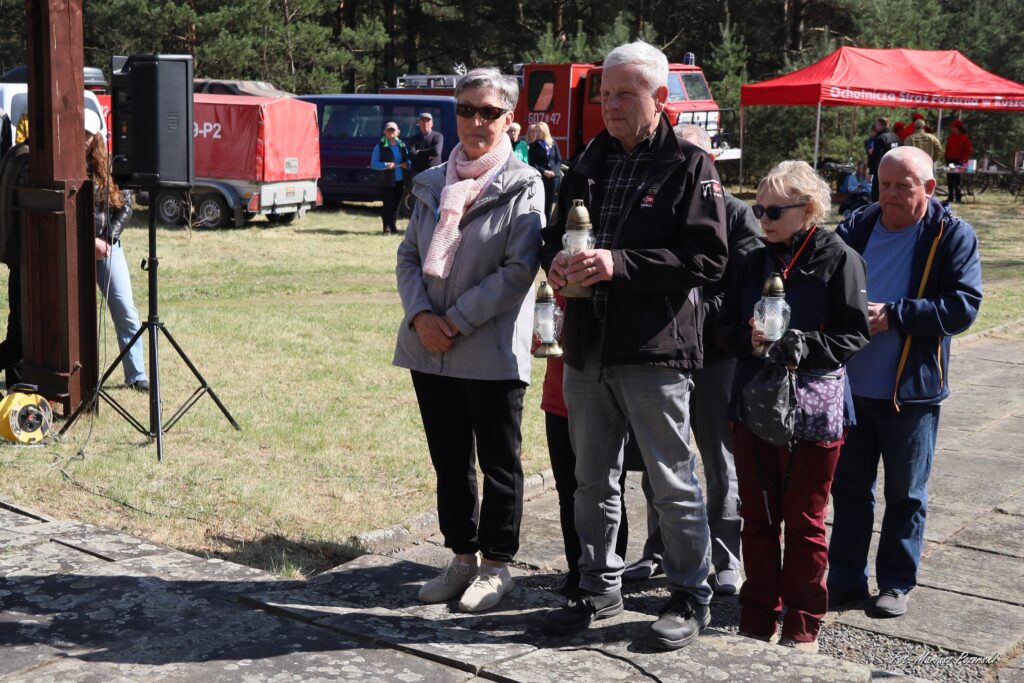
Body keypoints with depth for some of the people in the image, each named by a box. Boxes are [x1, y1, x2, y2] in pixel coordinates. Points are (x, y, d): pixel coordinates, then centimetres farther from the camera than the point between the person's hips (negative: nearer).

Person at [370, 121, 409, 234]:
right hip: (387, 181, -4)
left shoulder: (402, 145, 14)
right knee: (388, 204, -5)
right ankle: (387, 227, 0)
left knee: (396, 204, 7)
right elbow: (373, 164, -4)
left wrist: (407, 164, -5)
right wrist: (386, 165, -19)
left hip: (400, 181, 4)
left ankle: (393, 226, 15)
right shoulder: (380, 146, 1)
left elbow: (408, 160, 19)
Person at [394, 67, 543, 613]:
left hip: (492, 352, -5)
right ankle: (462, 558, 28)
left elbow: (519, 269, -13)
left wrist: (457, 321, -15)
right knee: (449, 461, 14)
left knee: (498, 463, 7)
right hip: (428, 348, 5)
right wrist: (421, 316, -8)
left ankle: (496, 565, 20)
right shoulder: (432, 183, 11)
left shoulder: (522, 186, -5)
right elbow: (408, 255, 10)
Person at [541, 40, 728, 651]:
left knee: (673, 483, 5)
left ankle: (692, 599, 20)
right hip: (587, 349, 6)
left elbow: (708, 259, -15)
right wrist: (557, 260, -6)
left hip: (655, 352, -6)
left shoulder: (689, 166, -6)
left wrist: (619, 264, -23)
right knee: (594, 480, 16)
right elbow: (556, 233, 19)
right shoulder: (590, 164, 13)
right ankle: (600, 588, 31)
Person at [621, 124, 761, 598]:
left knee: (723, 467, 6)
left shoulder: (736, 215, -1)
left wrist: (700, 314, -21)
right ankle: (658, 550, 27)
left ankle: (726, 558, 17)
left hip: (716, 357, -3)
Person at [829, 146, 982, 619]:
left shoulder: (952, 236, -6)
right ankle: (846, 579, 24)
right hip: (851, 385, 4)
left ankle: (896, 583, 23)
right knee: (849, 485, 12)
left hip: (912, 390, -3)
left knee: (905, 492, 9)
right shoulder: (856, 228, 4)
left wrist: (894, 315, -22)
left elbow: (963, 307, -15)